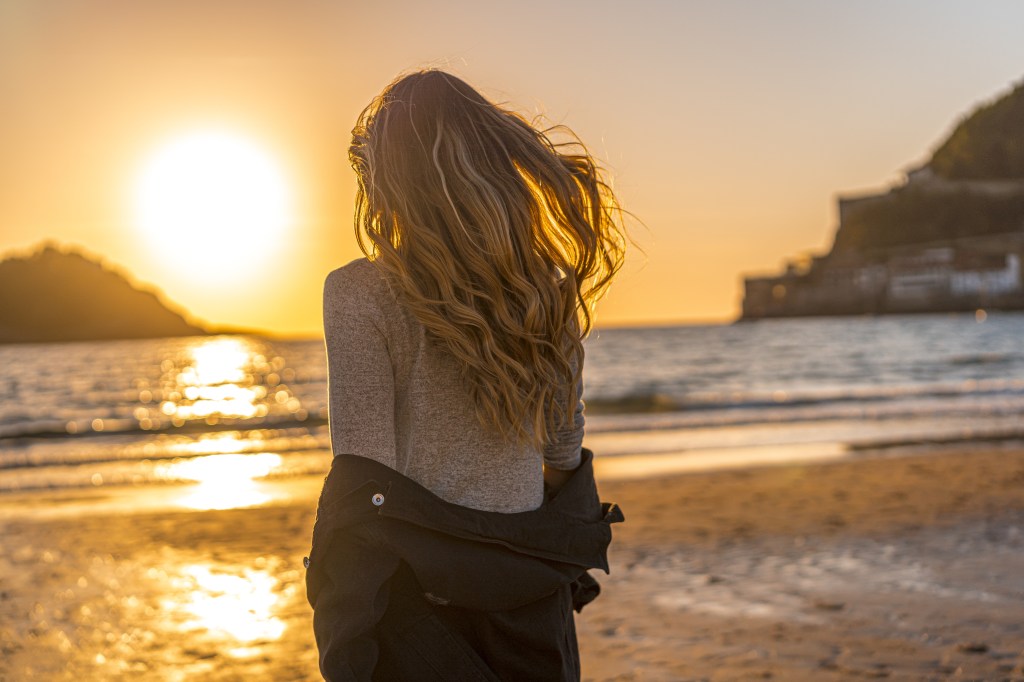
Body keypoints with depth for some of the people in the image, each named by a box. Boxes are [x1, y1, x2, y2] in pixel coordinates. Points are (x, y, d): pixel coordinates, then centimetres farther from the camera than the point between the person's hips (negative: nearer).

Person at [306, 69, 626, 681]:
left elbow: (364, 481, -15)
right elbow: (566, 453, 11)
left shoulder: (361, 293, -12)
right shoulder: (552, 289, 4)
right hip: (531, 608, 5)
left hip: (416, 601, -4)